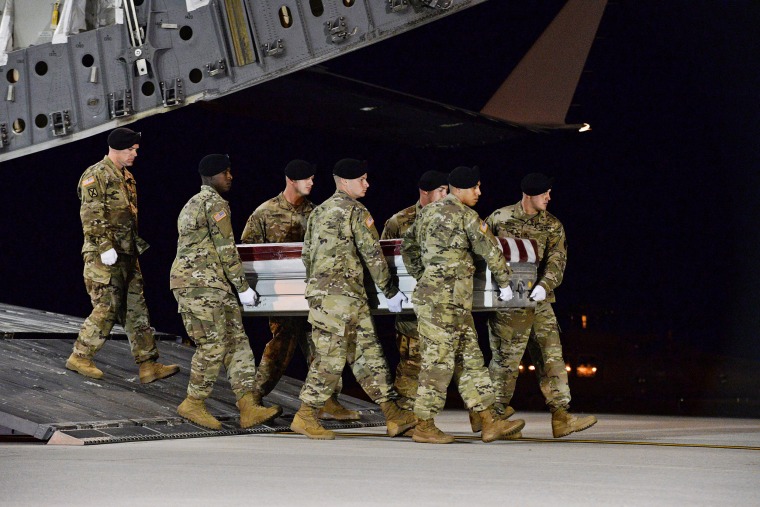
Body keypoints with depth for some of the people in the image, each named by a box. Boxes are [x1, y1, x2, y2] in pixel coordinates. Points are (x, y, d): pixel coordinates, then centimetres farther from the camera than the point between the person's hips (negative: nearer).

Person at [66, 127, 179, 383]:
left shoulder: (127, 177, 18)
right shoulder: (96, 176, -10)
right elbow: (91, 217, -18)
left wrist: (138, 243, 22)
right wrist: (105, 247, -23)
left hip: (128, 255, 9)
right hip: (106, 257, -9)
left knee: (137, 309, 5)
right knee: (107, 309, -6)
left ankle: (148, 364, 6)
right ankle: (79, 357, 9)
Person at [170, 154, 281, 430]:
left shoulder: (193, 203, 23)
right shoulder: (215, 203, -9)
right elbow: (226, 249, -11)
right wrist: (243, 287, -6)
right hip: (199, 283, -10)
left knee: (237, 341, 4)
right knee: (213, 345, -7)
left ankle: (248, 407, -1)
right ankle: (193, 404, 4)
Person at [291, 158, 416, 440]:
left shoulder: (319, 212, 18)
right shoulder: (355, 211, -7)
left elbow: (307, 254, 21)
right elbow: (373, 254, -8)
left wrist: (315, 287, 28)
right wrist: (390, 291, -1)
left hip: (319, 291, 9)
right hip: (343, 294, -9)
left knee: (368, 353, 8)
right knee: (331, 358, -5)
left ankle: (393, 416, 9)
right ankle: (305, 417, -1)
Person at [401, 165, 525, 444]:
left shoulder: (427, 212, 16)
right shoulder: (465, 215, -9)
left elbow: (408, 246, 25)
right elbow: (490, 250, -4)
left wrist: (422, 278, 28)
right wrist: (504, 282, 9)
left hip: (430, 293, 9)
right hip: (446, 300, -9)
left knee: (470, 359, 8)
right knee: (438, 361, -4)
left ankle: (491, 421, 8)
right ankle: (424, 426, 1)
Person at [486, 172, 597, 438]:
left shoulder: (553, 226, 7)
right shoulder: (500, 218, -2)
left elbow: (557, 261, -4)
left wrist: (545, 286, -22)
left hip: (539, 301, 4)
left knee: (552, 357, 1)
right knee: (506, 358, -1)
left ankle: (561, 417, 2)